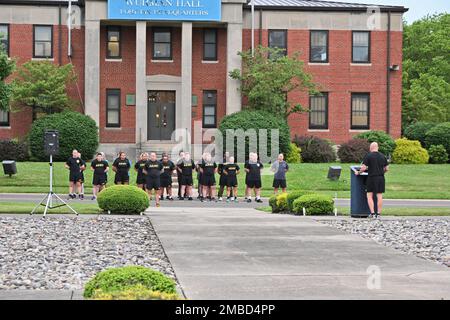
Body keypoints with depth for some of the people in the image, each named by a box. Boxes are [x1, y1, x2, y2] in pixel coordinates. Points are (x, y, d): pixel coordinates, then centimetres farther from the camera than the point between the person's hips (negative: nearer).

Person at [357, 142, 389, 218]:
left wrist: (358, 172, 7)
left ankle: (372, 213, -6)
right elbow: (387, 169, 11)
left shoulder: (368, 156, -6)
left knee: (369, 196, 3)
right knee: (379, 196, 6)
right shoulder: (383, 156, 8)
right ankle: (378, 213, 6)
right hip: (381, 178, 4)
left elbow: (363, 168, -11)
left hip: (372, 178, -4)